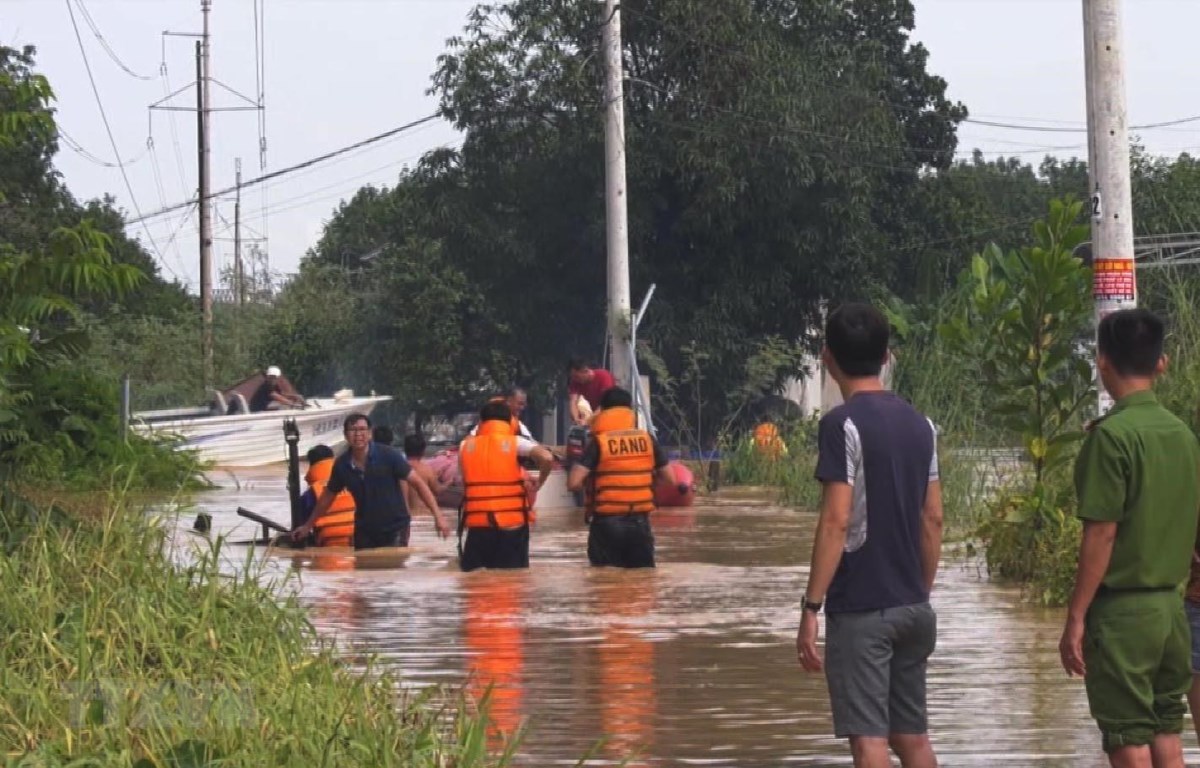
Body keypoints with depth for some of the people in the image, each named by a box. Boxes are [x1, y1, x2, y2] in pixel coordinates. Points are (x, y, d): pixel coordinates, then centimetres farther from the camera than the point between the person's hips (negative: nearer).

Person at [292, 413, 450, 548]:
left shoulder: (388, 456, -15)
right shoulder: (342, 464, -4)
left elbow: (418, 483, -15)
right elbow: (328, 496, 13)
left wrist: (437, 516, -23)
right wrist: (308, 526, 18)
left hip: (395, 528, -4)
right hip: (364, 531, 4)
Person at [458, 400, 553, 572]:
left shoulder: (466, 446, 6)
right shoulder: (514, 443, -3)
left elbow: (464, 478, 14)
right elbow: (546, 458, -16)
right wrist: (538, 484, 0)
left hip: (477, 524, 2)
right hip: (511, 523, -2)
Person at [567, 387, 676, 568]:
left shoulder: (598, 443, -7)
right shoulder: (647, 440, 3)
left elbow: (573, 483, -13)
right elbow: (670, 479, 9)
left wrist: (589, 486, 8)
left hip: (607, 522, -3)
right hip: (639, 521, 3)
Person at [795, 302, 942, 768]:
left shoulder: (842, 424, -12)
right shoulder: (919, 424, 9)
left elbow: (836, 522, -17)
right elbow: (932, 519, 12)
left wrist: (811, 607, -15)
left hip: (860, 610, -7)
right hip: (913, 607, 7)